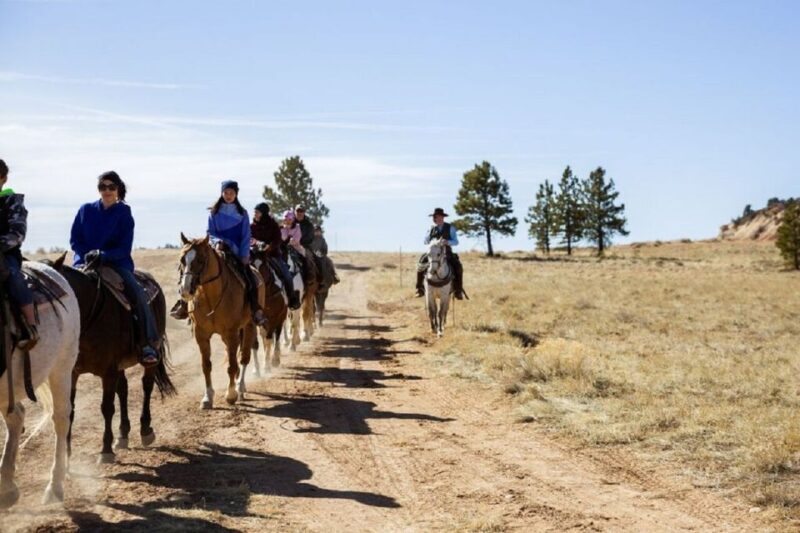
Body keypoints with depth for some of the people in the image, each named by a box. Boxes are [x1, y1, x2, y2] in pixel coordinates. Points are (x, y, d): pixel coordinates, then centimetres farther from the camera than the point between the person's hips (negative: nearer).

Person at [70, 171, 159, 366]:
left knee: (138, 293, -25)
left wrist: (103, 255, -21)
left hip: (116, 262, -2)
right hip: (85, 261, 2)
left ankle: (150, 344, -23)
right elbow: (74, 240, 7)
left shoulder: (124, 215, 2)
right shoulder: (86, 210, 8)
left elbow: (124, 249, -5)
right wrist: (88, 255, -11)